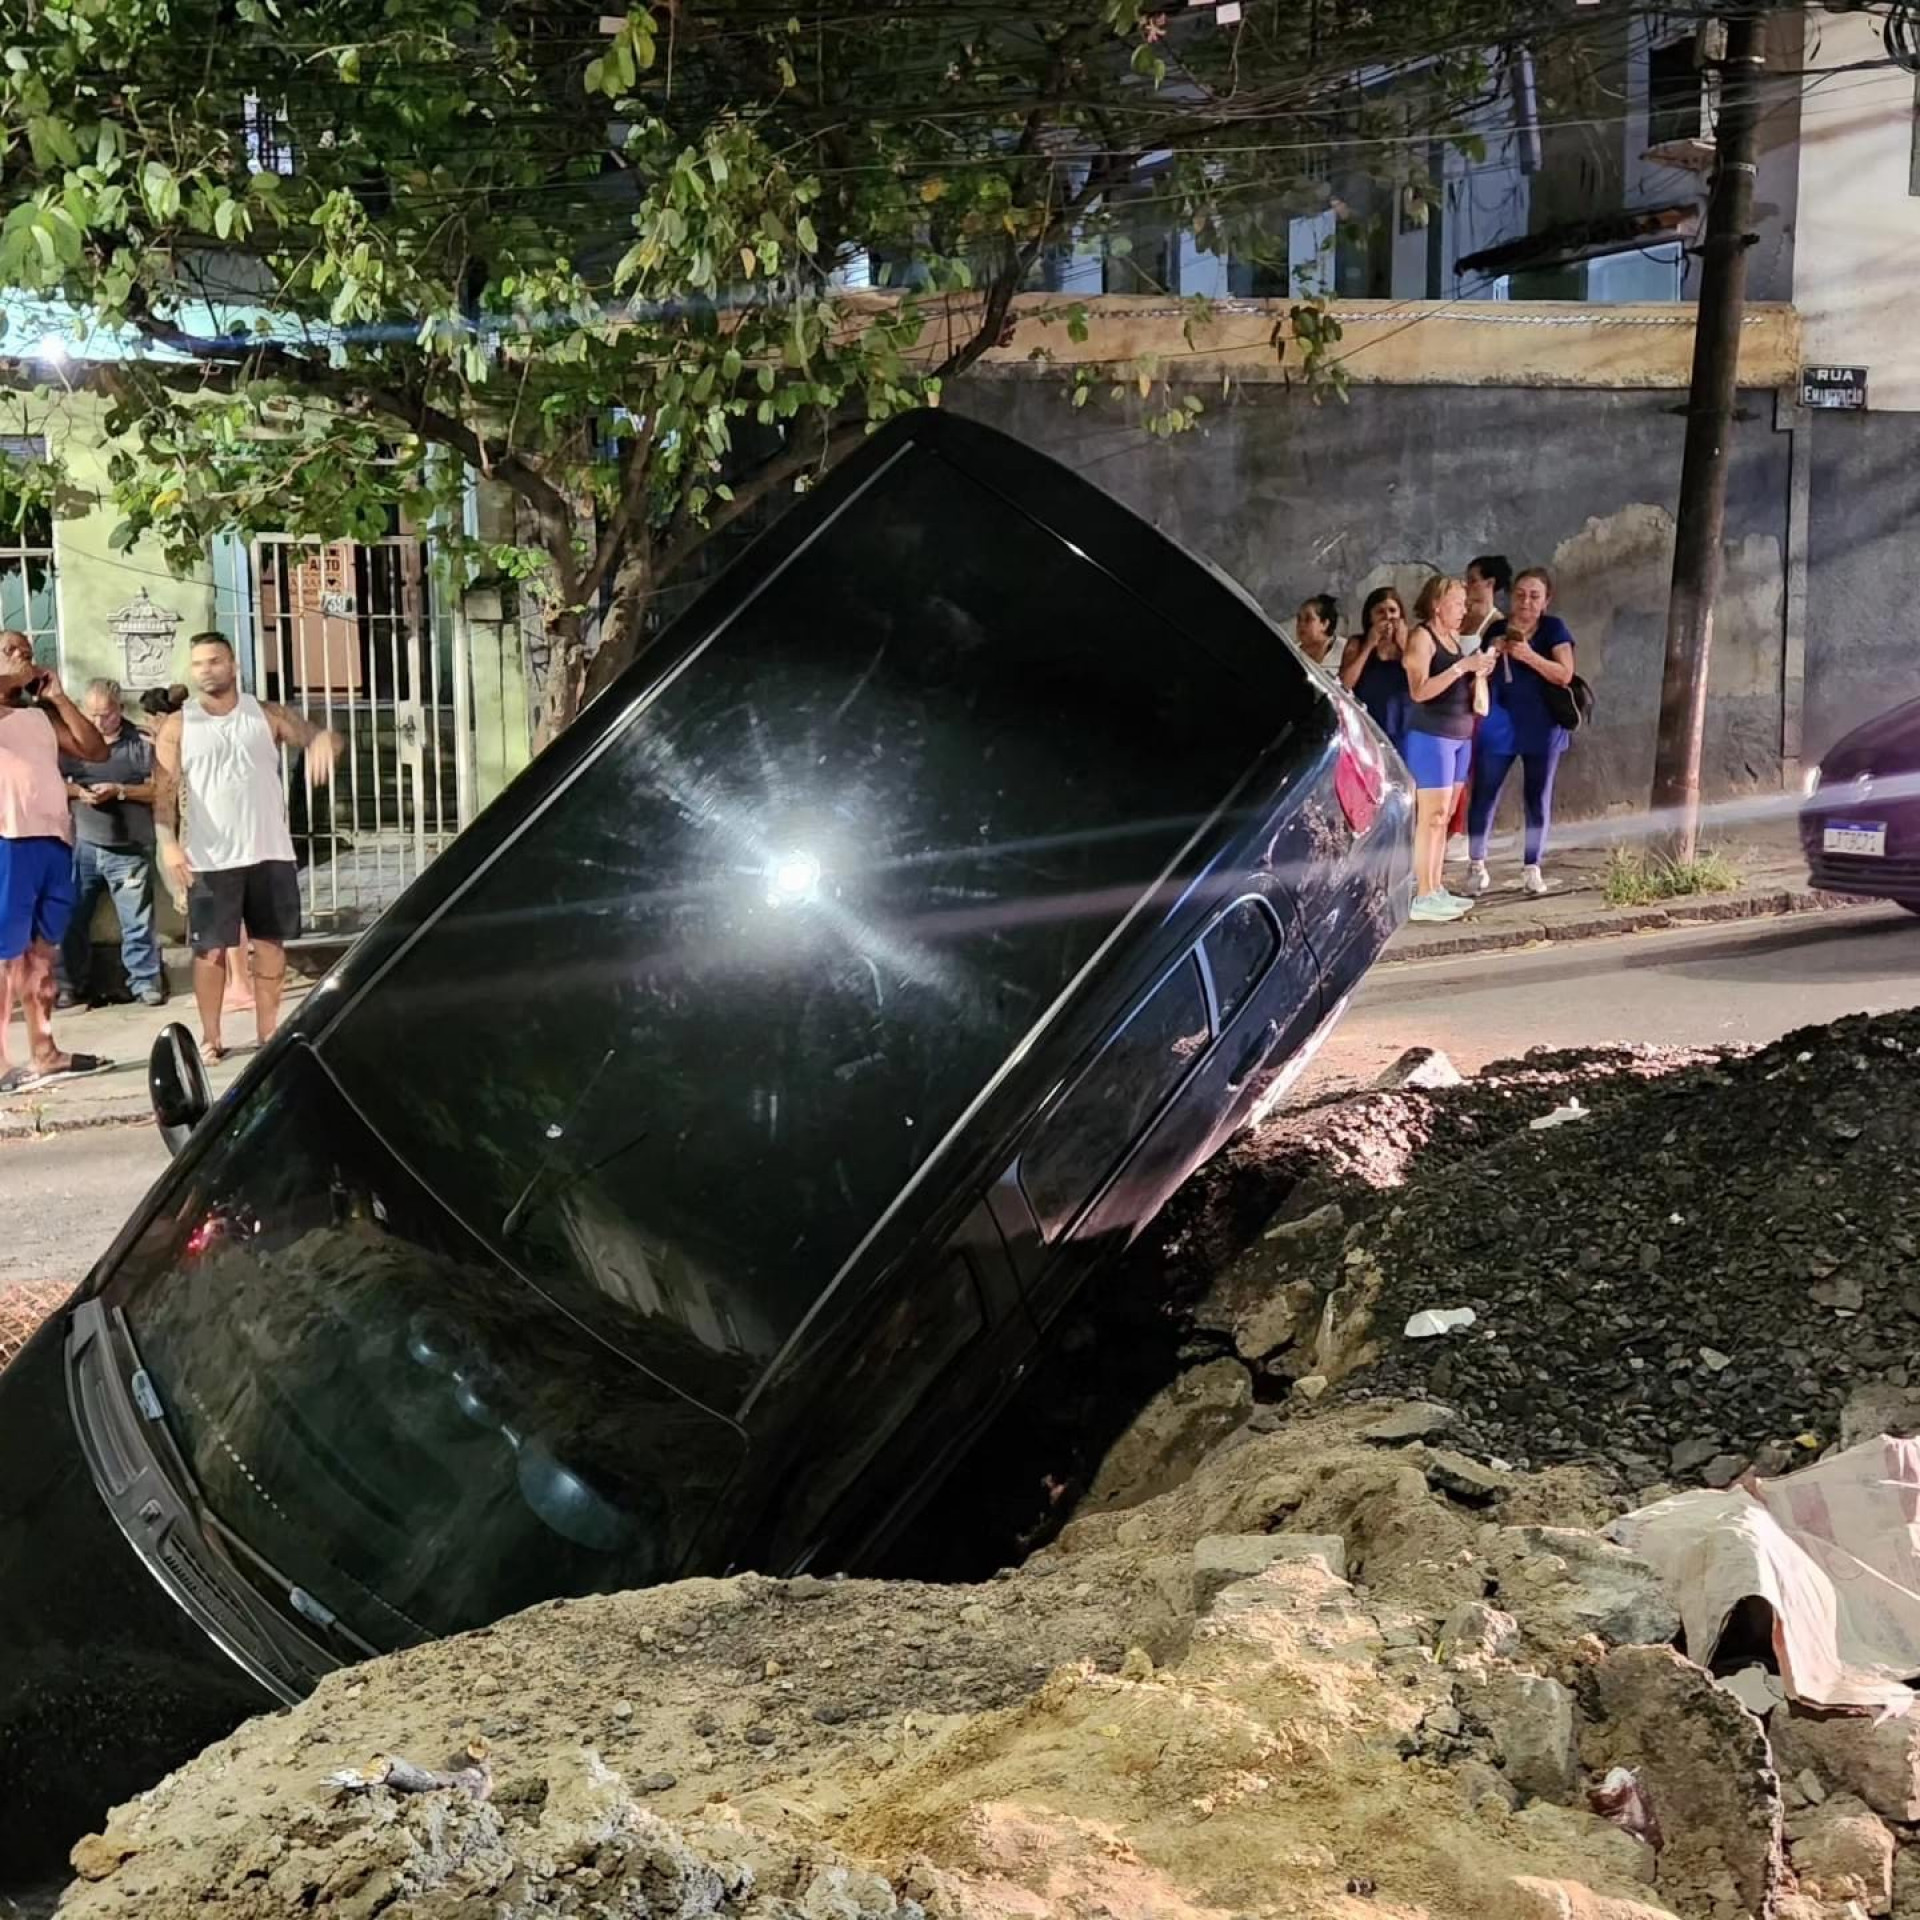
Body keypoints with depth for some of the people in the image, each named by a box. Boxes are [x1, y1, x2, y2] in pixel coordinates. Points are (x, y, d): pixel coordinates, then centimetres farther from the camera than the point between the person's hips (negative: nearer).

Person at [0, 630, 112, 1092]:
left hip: (54, 841, 7)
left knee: (42, 953, 13)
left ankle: (43, 1052, 20)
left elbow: (95, 750, 13)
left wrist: (58, 696, 9)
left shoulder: (42, 716, 20)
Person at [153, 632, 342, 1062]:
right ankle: (211, 1036, 13)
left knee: (271, 943, 8)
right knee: (211, 949, 2)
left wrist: (323, 739, -30)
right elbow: (164, 790, -4)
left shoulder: (268, 715, 5)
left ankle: (268, 1030, 19)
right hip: (210, 859, -2)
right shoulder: (177, 726, 2)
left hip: (271, 853, 2)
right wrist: (168, 842, -18)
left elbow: (316, 736, -4)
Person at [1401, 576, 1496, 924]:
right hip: (1431, 736, -8)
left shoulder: (1454, 638, 16)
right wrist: (1462, 666, -20)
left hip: (1459, 736, 8)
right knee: (1431, 817, -10)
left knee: (1445, 817, 8)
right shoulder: (1421, 637, -8)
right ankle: (1423, 897, -9)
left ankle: (1436, 889, 12)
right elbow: (1419, 691, -18)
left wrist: (1479, 674, 3)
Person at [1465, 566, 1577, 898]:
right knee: (1483, 794, -3)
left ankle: (1532, 868, 12)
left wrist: (1529, 656, -24)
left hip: (1541, 727, -1)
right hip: (1499, 724, 1)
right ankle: (1477, 865, 4)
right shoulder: (1496, 629, 6)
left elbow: (1564, 675, -12)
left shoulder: (1554, 628, -1)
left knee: (1537, 798, 5)